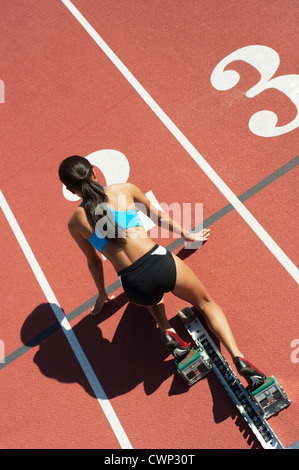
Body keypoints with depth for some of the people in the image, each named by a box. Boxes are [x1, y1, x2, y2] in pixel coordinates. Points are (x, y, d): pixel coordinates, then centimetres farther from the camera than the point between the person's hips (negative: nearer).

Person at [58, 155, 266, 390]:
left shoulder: (75, 223, 8)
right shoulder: (125, 189, 7)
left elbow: (94, 262, 20)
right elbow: (159, 216, 21)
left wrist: (102, 294, 38)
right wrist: (187, 235, 37)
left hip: (135, 286, 2)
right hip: (160, 262, -1)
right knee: (206, 302, 23)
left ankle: (167, 329, 15)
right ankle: (238, 357, 5)